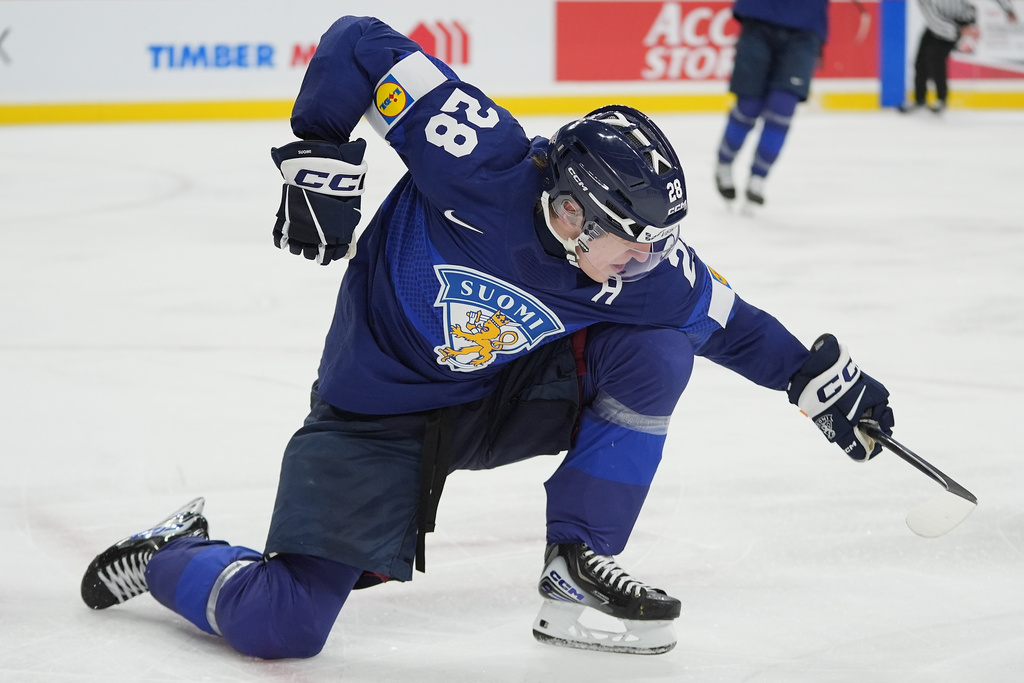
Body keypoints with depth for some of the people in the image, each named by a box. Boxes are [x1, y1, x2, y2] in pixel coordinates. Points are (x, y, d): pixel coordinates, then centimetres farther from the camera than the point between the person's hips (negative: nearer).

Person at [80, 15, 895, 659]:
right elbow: (360, 44, -23)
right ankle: (169, 554, 18)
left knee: (655, 343, -15)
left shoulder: (642, 272, -15)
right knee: (280, 627, -17)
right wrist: (319, 157, -23)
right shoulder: (483, 159, -30)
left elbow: (725, 319, 4)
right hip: (375, 412, -5)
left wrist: (821, 375, 3)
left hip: (498, 400, 5)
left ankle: (576, 566, -5)